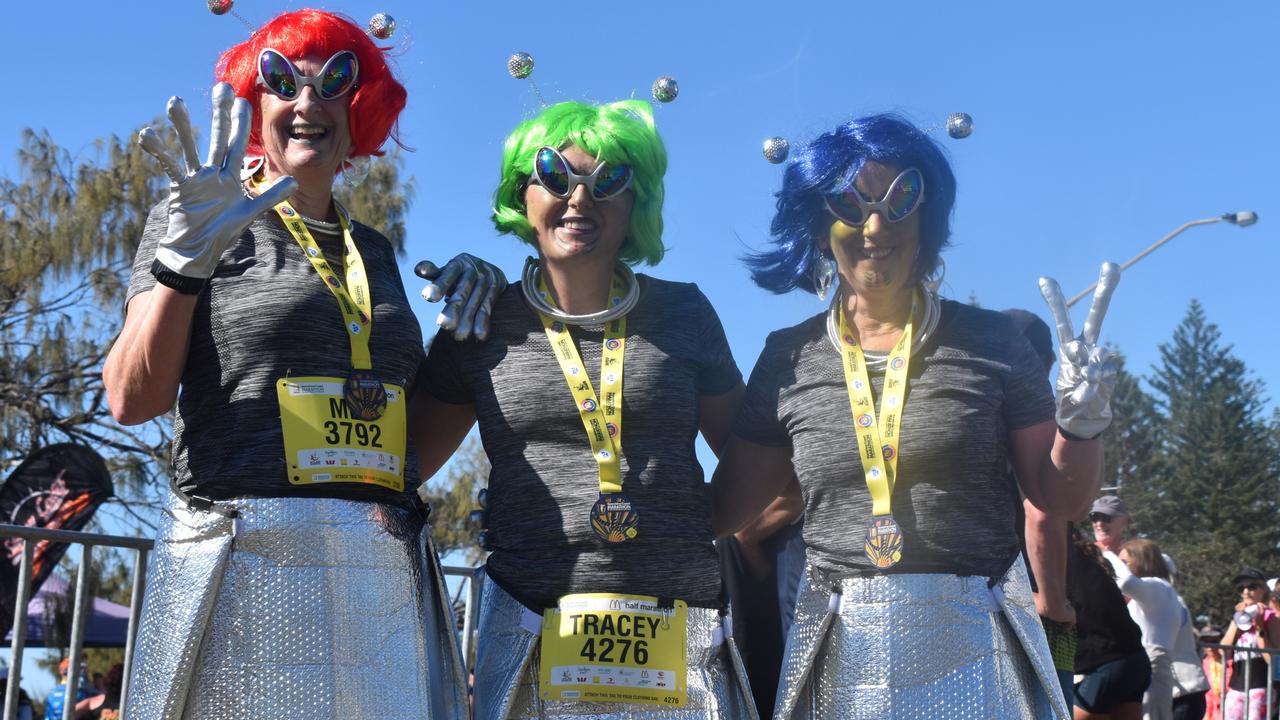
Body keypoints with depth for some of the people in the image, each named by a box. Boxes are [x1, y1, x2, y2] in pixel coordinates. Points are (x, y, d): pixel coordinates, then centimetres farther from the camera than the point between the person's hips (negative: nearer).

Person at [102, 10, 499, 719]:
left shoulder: (373, 249, 19)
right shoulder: (204, 215, 6)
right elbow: (133, 399, -3)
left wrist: (466, 316, 11)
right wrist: (185, 255, -15)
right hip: (248, 565, -4)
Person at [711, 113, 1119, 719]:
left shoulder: (990, 342, 1)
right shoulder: (789, 358, 4)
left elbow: (1059, 497, 4)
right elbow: (724, 510, 9)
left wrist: (1082, 420, -13)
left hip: (976, 651, -1)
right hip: (839, 659, 1)